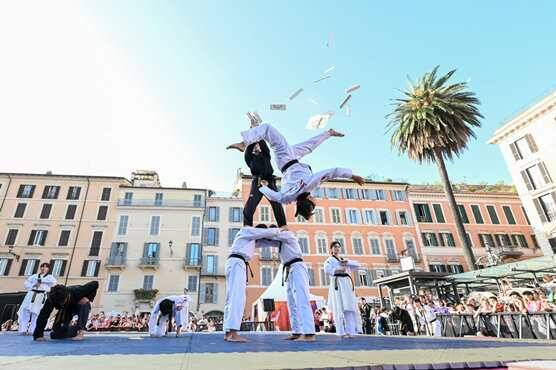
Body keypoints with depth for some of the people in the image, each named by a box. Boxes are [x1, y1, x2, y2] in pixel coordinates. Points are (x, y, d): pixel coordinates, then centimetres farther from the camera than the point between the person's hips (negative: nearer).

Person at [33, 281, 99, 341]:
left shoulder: (77, 291, -41)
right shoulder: (52, 299, -34)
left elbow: (95, 283, -33)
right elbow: (43, 315, -30)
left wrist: (89, 298, -36)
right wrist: (38, 335, -34)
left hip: (81, 305, -3)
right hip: (67, 309, 3)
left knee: (84, 305, -40)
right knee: (55, 334, -7)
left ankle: (81, 331, -28)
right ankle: (74, 329, 21)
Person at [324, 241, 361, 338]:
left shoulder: (344, 260, 27)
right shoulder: (330, 260, 9)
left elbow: (357, 264, 15)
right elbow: (327, 269, -10)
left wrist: (347, 262, 0)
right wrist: (339, 270, -13)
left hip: (347, 283, 6)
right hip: (337, 283, -6)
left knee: (350, 307, 0)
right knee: (340, 308, -12)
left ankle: (350, 331, 3)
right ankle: (342, 332, -12)